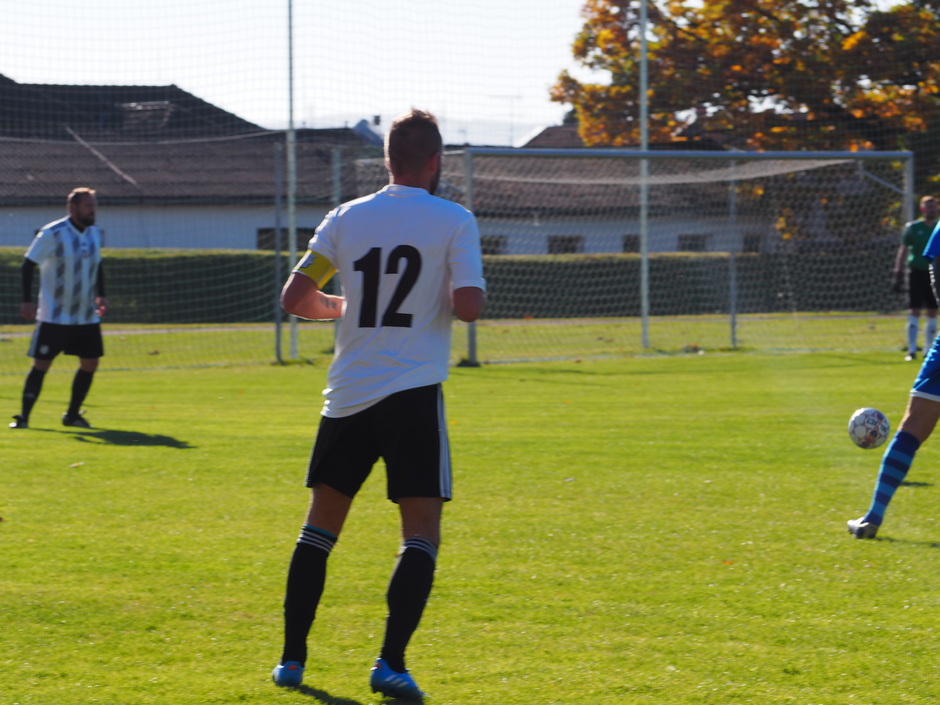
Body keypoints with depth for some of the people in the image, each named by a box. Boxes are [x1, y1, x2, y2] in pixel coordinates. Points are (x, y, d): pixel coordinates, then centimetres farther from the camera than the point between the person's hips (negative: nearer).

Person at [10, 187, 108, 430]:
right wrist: (27, 300, -17)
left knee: (90, 364, 3)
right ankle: (23, 416, 2)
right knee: (41, 364, -6)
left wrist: (101, 295, 15)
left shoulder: (94, 233, 7)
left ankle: (72, 415, 17)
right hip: (54, 317, -6)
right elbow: (28, 266, -9)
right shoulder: (51, 234, -12)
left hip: (87, 316, 6)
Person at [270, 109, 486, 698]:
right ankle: (391, 662, -14)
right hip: (414, 395, -3)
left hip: (348, 397, 4)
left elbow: (294, 297, 4)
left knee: (319, 529, 14)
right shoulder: (454, 220, -3)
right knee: (421, 537, 0)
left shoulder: (346, 218, 6)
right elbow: (468, 305, -13)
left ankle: (292, 660, 15)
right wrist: (473, 293, 10)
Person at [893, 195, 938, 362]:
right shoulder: (912, 228, 1)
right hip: (916, 272, -3)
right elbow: (903, 251, 2)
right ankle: (912, 350, -6)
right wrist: (898, 274, -4)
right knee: (915, 311, -7)